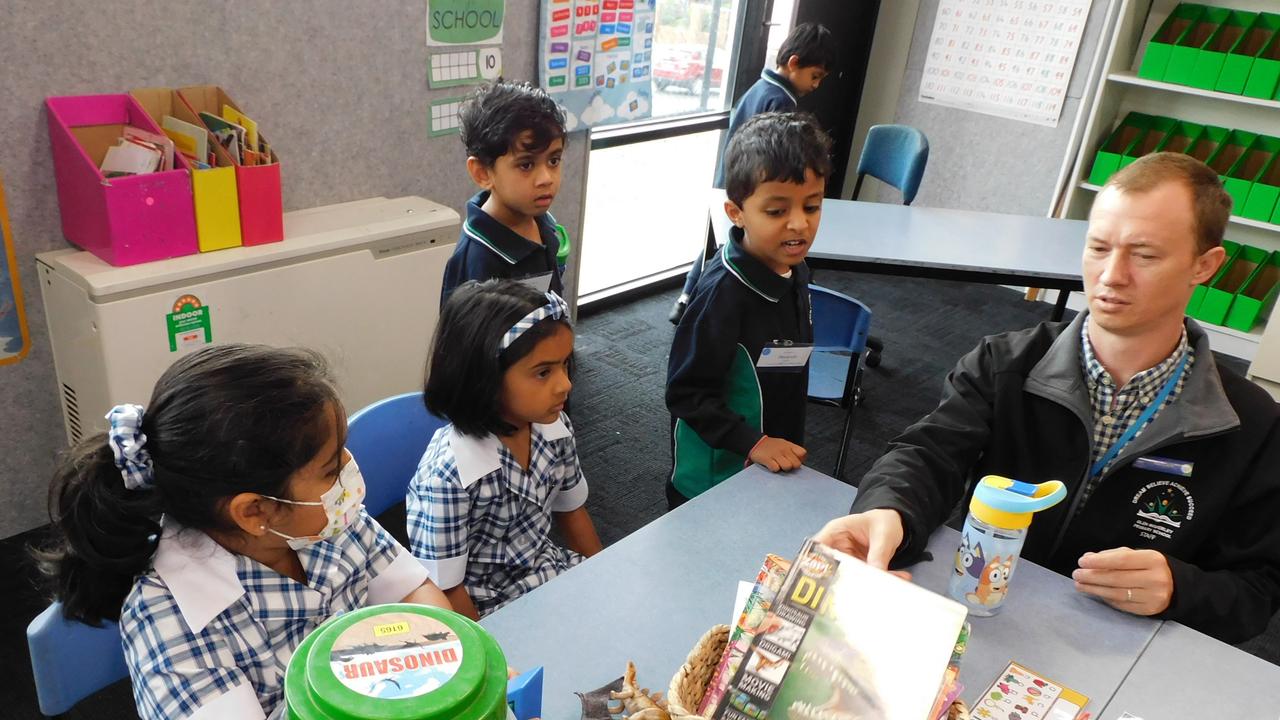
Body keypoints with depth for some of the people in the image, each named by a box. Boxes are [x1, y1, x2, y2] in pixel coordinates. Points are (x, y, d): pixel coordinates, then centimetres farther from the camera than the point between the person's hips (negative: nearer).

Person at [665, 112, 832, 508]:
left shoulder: (794, 270, -2)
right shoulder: (724, 291, -27)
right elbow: (686, 392, -22)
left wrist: (784, 445, 15)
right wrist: (752, 443, -25)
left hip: (774, 465, 8)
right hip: (715, 477, -7)